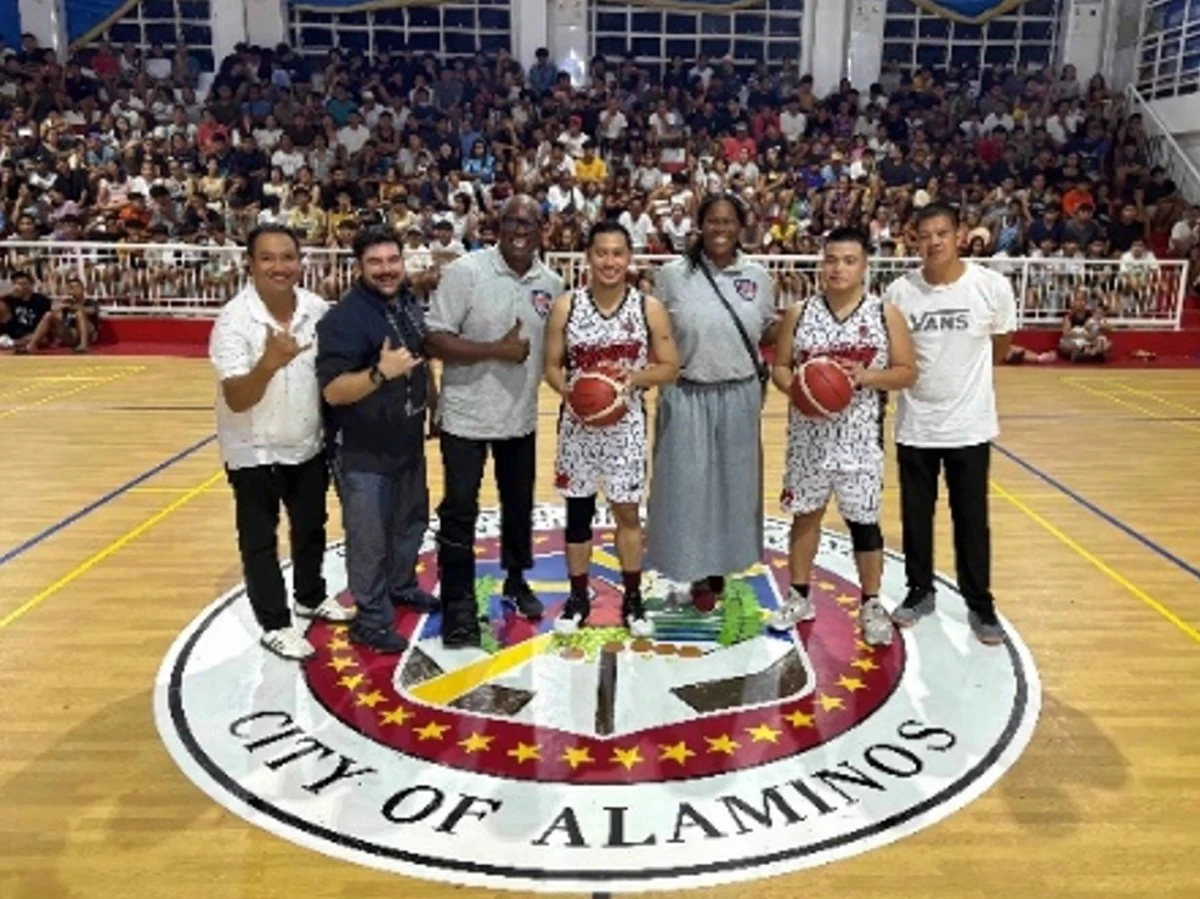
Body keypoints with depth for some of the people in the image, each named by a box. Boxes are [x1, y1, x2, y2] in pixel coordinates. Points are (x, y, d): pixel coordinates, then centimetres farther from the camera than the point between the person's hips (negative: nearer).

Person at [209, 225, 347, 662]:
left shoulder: (318, 310, -10)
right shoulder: (234, 320, -23)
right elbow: (236, 400, -30)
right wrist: (269, 363, -46)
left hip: (309, 445, 5)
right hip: (254, 451, -5)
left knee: (312, 527, 21)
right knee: (260, 541, 9)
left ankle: (310, 596, 44)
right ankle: (275, 624, 25)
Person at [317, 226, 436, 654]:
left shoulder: (410, 303, 4)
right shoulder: (344, 317, -21)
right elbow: (333, 391, -28)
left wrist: (434, 403, 20)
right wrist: (380, 372, -40)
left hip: (408, 442, 8)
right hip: (362, 453, -8)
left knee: (412, 521, 25)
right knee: (369, 541, 4)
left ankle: (401, 586, 47)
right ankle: (372, 621, 21)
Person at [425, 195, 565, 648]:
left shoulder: (552, 283, 1)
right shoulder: (465, 270, -14)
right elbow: (433, 339, -18)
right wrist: (495, 350, -24)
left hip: (521, 416, 5)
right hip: (466, 416, -5)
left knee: (520, 505, 19)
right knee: (460, 511, 4)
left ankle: (516, 581, 41)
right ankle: (458, 604, 18)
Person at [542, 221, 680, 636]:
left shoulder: (649, 308, -3)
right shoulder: (565, 306, -2)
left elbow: (670, 367, 0)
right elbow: (552, 366, 1)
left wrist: (636, 377, -18)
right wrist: (568, 391, -19)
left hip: (627, 423, 0)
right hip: (578, 422, 1)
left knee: (627, 511, 9)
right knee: (578, 511, 10)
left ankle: (632, 598, 25)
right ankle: (578, 596, 27)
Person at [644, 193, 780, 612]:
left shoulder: (757, 276, 2)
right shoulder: (673, 274, -4)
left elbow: (768, 331, 10)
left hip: (740, 396, 2)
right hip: (687, 396, -2)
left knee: (734, 481, 13)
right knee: (689, 484, 4)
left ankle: (722, 564, 32)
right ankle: (699, 572, 20)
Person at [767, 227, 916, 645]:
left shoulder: (886, 314, -2)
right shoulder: (799, 313, 2)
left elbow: (907, 372, -1)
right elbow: (779, 366, 5)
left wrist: (866, 377, -19)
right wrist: (797, 390, -16)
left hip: (861, 435, -2)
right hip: (809, 433, 2)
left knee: (863, 519, 6)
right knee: (805, 512, 13)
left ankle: (871, 605, 23)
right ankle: (799, 597, 29)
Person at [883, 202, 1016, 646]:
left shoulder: (992, 286, -10)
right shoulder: (899, 291, -7)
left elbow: (1001, 345, 7)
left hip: (969, 425, -1)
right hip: (914, 425, 1)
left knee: (972, 520, 9)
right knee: (915, 516, 13)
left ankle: (980, 605, 24)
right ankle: (920, 592, 30)